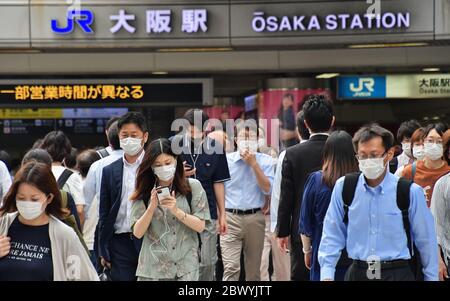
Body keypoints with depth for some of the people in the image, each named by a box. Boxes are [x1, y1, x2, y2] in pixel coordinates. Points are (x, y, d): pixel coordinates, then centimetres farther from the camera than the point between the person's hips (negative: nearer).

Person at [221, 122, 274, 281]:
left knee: (254, 269, 11)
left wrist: (254, 164, -11)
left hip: (255, 218, 2)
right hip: (230, 218, -2)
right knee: (231, 268, -13)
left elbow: (268, 189, -7)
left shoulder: (265, 161, 5)